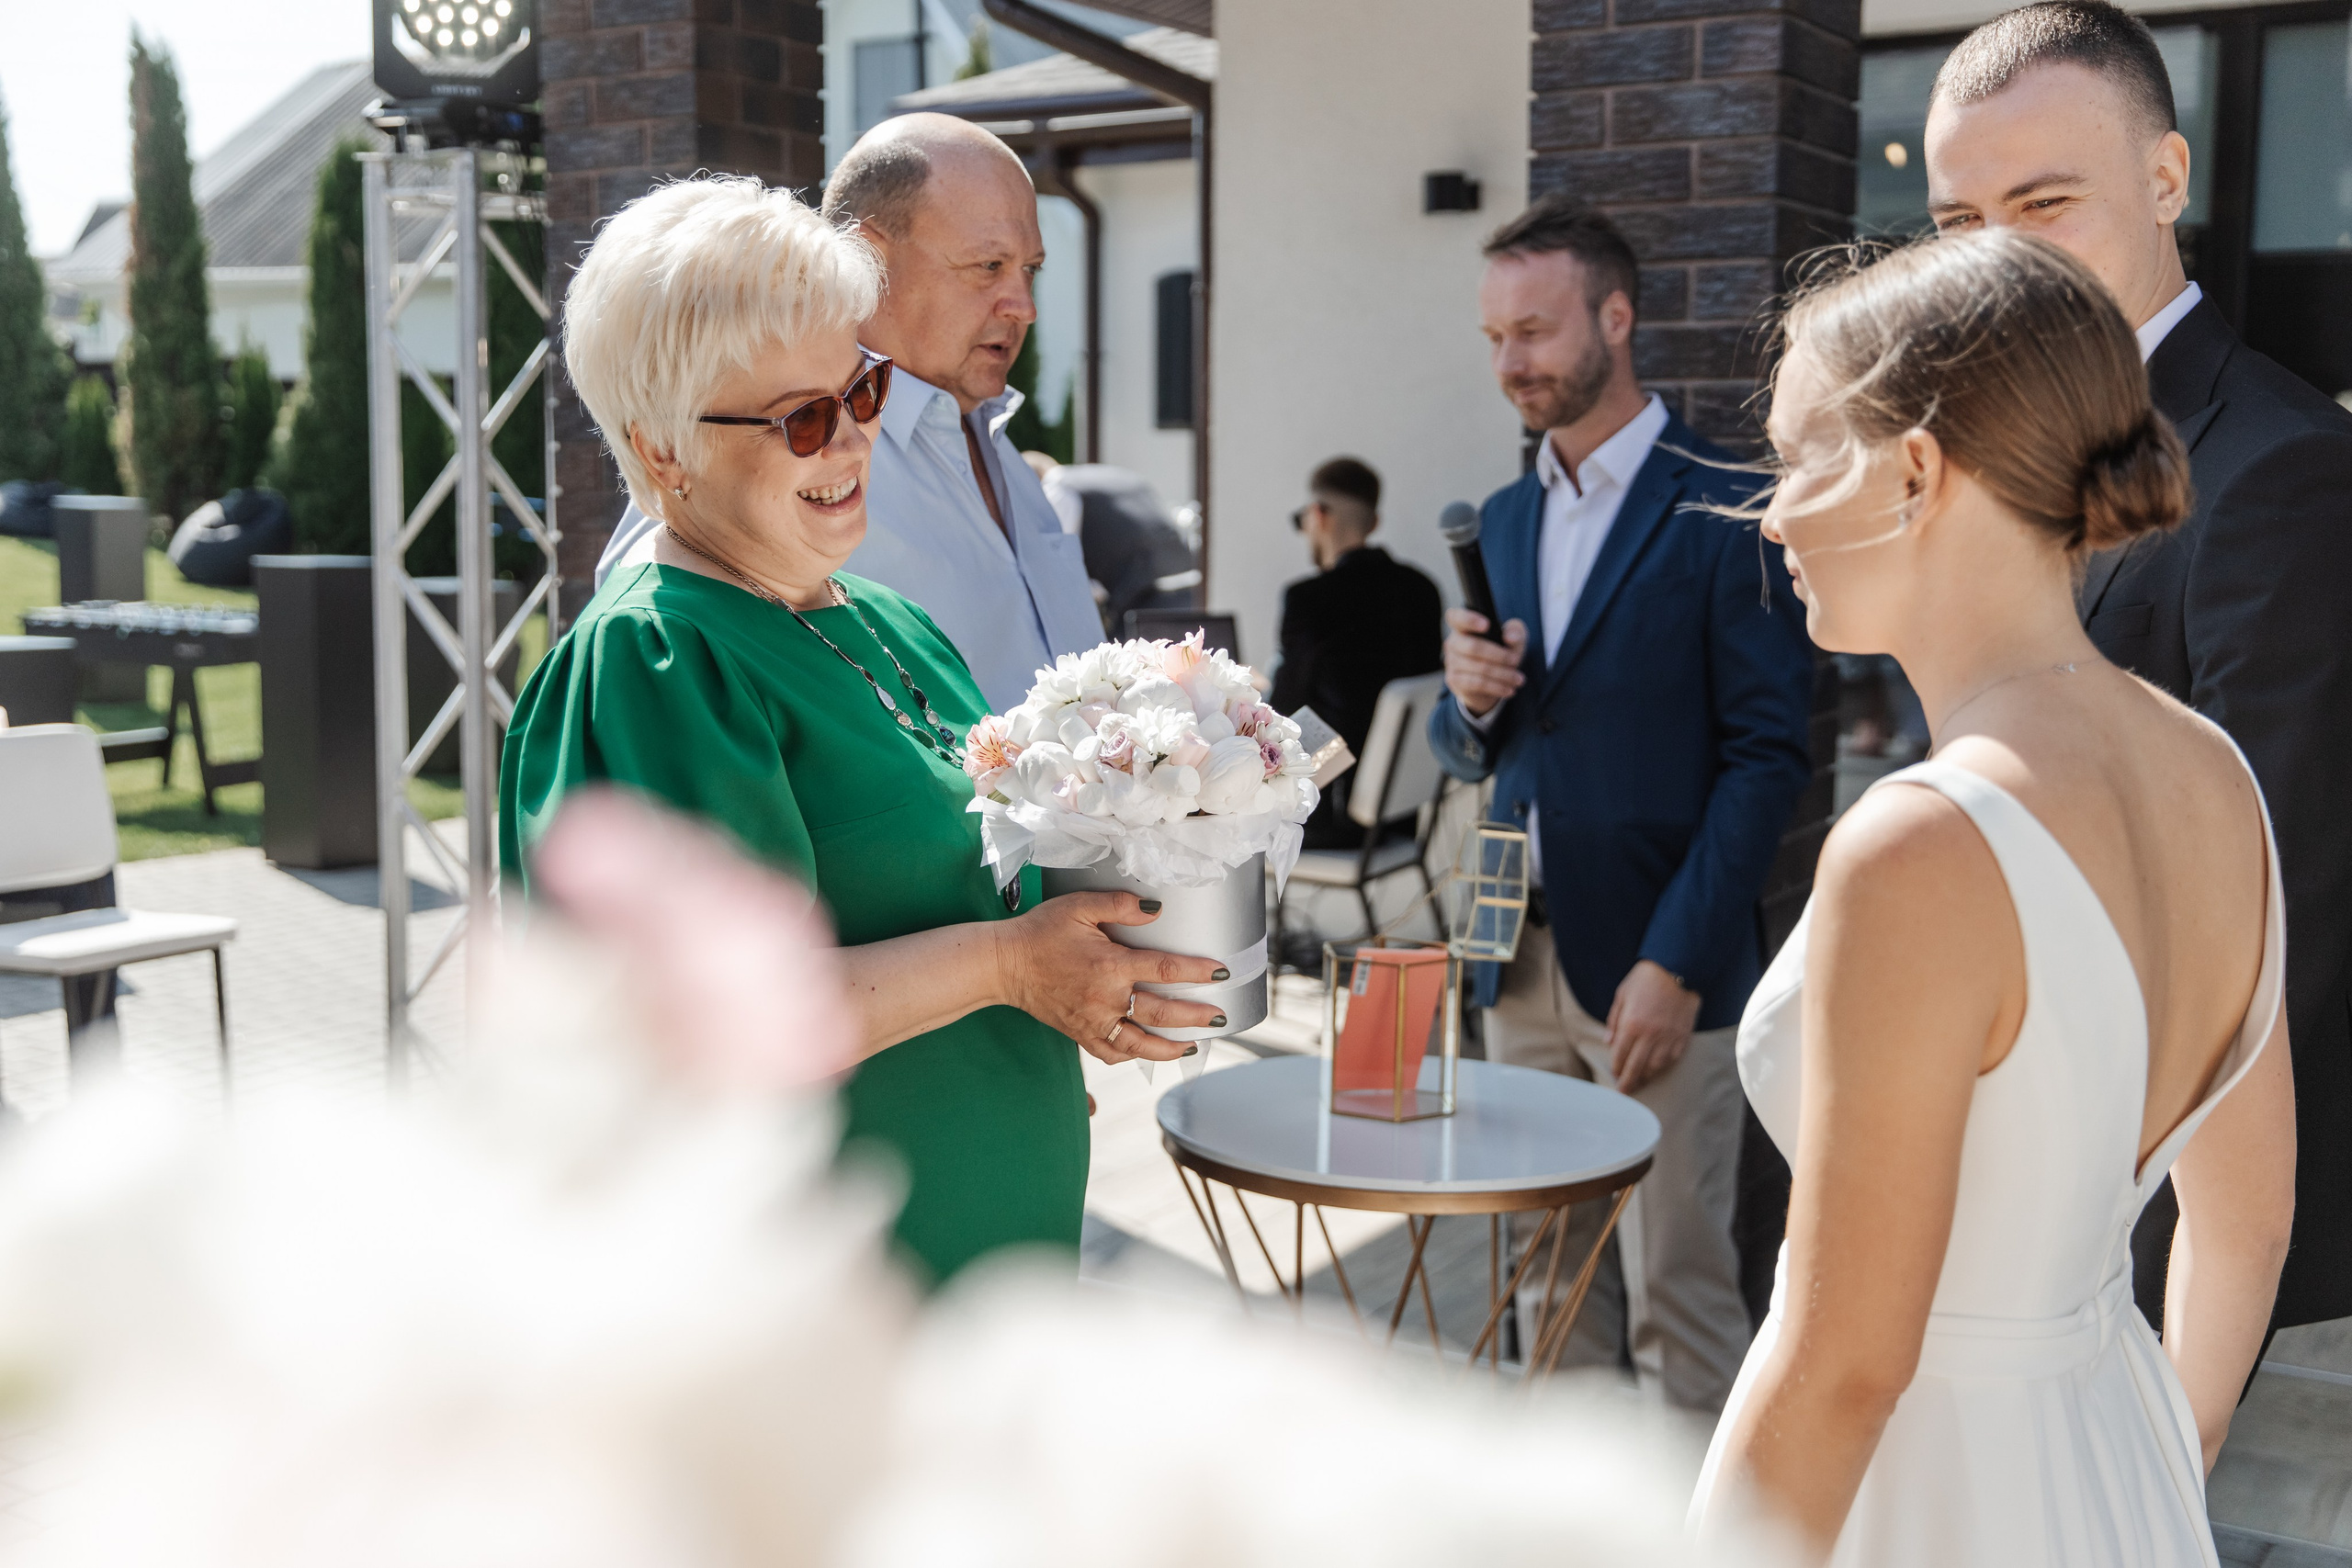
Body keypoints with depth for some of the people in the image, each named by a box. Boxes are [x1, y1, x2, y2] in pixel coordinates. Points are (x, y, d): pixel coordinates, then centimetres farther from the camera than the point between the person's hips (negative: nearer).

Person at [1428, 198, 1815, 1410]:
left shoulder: (1728, 513, -7)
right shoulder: (1505, 518, 13)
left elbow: (1766, 754, -11)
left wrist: (1676, 963, -16)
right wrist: (1466, 702, -6)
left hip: (1660, 966, -6)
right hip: (1524, 960, 6)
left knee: (1676, 1293, 0)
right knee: (1550, 1281, 14)